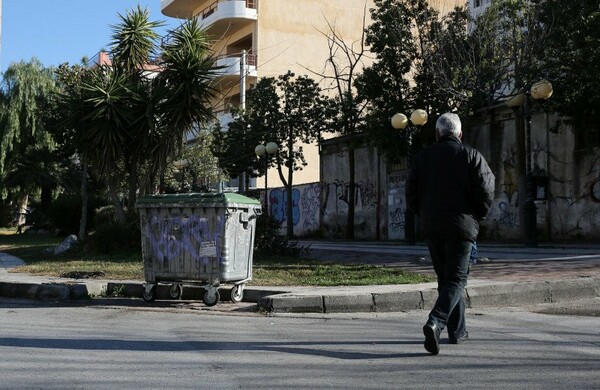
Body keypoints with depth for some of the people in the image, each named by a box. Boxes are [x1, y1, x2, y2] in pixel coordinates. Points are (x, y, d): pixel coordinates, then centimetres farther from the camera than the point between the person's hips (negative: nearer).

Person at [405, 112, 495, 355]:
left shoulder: (423, 157, 6)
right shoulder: (472, 156, -2)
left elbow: (411, 196, 5)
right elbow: (485, 192, -8)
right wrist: (477, 217, 8)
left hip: (431, 228, 4)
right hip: (461, 226, -3)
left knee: (445, 278, 15)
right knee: (456, 279, -2)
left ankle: (457, 331, 21)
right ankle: (435, 323, -24)